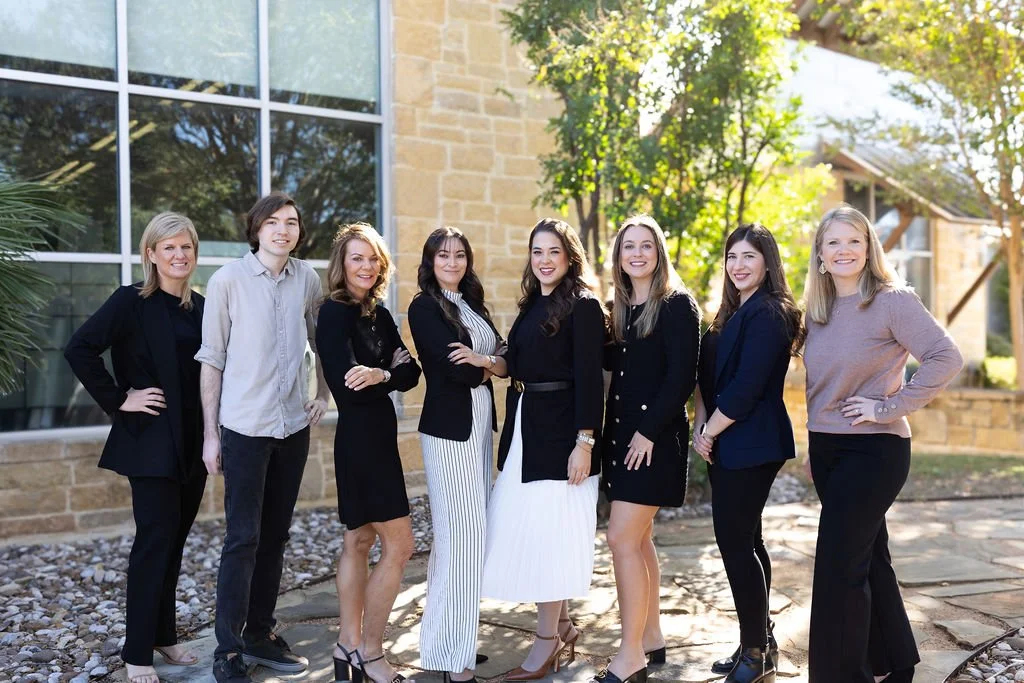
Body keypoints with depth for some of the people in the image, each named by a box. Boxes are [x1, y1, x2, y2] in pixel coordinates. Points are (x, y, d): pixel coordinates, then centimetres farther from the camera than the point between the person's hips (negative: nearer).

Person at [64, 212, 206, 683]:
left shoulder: (200, 306, 9)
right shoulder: (132, 301, -8)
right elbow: (79, 349, -15)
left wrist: (213, 435, 6)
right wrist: (117, 401, -13)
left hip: (193, 442, 6)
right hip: (151, 441, -6)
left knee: (175, 539, 13)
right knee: (155, 538, -5)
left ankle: (163, 634, 27)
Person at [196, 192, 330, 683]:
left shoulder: (308, 279, 4)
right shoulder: (227, 280, -6)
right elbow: (212, 360, -4)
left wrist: (323, 393, 8)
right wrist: (211, 434, -5)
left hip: (294, 424, 4)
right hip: (245, 426, -4)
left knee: (275, 536, 12)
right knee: (243, 538, -3)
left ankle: (260, 634, 25)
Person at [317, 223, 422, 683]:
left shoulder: (379, 314, 11)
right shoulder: (335, 313, -11)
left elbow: (410, 373, 0)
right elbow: (346, 385, -19)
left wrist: (380, 375, -19)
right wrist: (390, 376, -8)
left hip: (376, 436, 8)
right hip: (360, 437, -8)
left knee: (359, 541, 13)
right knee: (399, 544, -5)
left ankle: (349, 645, 24)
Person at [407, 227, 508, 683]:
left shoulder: (472, 304, 16)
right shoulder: (424, 307, -6)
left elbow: (506, 357, 8)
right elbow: (452, 367, -16)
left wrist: (484, 361, -13)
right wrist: (491, 370, 1)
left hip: (480, 424, 7)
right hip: (449, 427, -7)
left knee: (463, 534, 10)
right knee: (463, 533, -7)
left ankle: (455, 638, 20)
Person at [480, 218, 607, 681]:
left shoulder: (583, 306, -9)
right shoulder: (532, 305, 14)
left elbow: (589, 379, -14)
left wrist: (584, 442, -19)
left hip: (560, 433, -8)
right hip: (523, 429, 8)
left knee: (547, 535, -2)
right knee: (524, 532, 10)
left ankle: (547, 643, 11)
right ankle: (561, 624, 26)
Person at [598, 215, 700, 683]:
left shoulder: (677, 304, -9)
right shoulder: (623, 306, 13)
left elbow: (681, 377, -16)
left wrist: (649, 430, -19)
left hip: (655, 434, -8)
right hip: (621, 429, 8)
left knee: (622, 538, -10)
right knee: (638, 539, 12)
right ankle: (651, 638, 25)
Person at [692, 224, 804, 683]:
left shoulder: (768, 314, -13)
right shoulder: (733, 314, 16)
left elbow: (746, 386, -20)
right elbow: (707, 375, 14)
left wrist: (711, 432, -11)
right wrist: (701, 426, 1)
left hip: (750, 446, -9)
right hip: (725, 445, 9)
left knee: (735, 542, -6)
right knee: (744, 540, 13)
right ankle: (759, 642, 24)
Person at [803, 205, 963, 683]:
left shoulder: (892, 300, -11)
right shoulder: (817, 310, 9)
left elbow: (946, 358, -19)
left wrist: (891, 407, -19)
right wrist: (816, 431, 9)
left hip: (872, 448, -7)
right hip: (825, 448, 7)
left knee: (838, 567, -8)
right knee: (867, 556, 18)